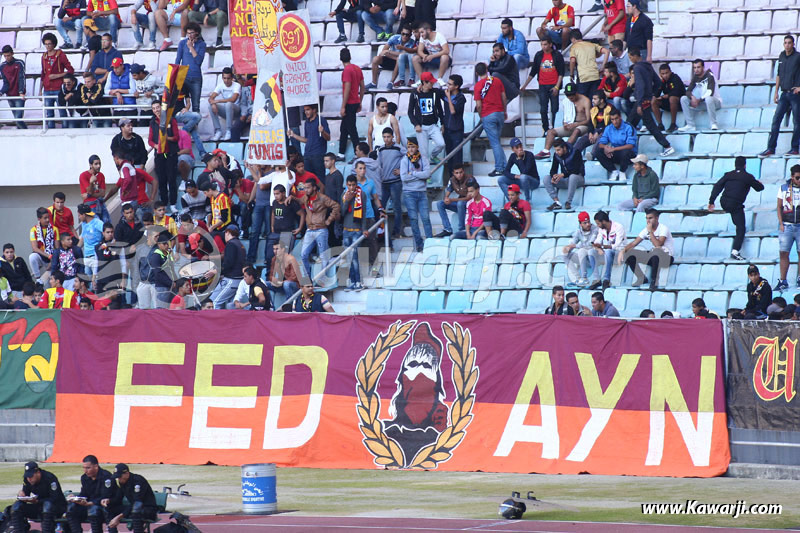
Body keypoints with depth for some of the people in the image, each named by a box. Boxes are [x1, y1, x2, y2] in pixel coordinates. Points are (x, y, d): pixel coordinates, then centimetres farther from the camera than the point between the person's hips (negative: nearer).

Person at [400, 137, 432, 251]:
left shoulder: (424, 159, 5)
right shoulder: (404, 160, 2)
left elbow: (427, 174, -10)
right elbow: (403, 177, -9)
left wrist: (412, 173, -9)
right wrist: (420, 175, -6)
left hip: (422, 192, 1)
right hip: (409, 193, -1)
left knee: (425, 218, -6)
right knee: (413, 218, -3)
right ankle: (419, 243, 1)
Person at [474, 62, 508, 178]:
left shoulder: (478, 85, -9)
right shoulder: (497, 81, 4)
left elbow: (478, 105, -10)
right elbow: (504, 97, 10)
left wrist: (481, 116, 7)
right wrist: (505, 111, 22)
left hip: (488, 115, -5)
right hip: (500, 112, 5)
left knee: (495, 143, -3)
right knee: (496, 141, 17)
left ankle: (499, 169, -5)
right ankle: (503, 166, 17)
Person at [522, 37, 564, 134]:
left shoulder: (557, 56, -1)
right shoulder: (538, 55, 8)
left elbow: (561, 73, -1)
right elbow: (533, 72, 15)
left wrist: (557, 87, -10)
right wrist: (524, 85, 12)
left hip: (553, 86, -3)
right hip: (542, 86, 3)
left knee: (554, 109, -3)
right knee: (543, 110, -1)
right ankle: (546, 130, 6)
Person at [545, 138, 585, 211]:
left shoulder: (575, 153, -15)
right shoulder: (556, 155, 1)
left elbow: (576, 171, -22)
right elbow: (553, 169, 0)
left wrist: (563, 175, -34)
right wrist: (554, 176, -25)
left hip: (578, 178, -5)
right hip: (565, 180, 5)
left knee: (573, 177, -41)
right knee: (546, 179, -17)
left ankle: (568, 202, -34)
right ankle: (556, 202, -26)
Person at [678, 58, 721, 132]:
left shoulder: (709, 76, -15)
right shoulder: (695, 78, 4)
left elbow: (710, 93, -25)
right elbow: (688, 91, -1)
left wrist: (699, 100, -26)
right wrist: (692, 97, -24)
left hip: (715, 101, -6)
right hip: (702, 102, 6)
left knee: (708, 98, -41)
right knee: (683, 99, -9)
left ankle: (714, 124, -31)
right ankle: (690, 125, -15)